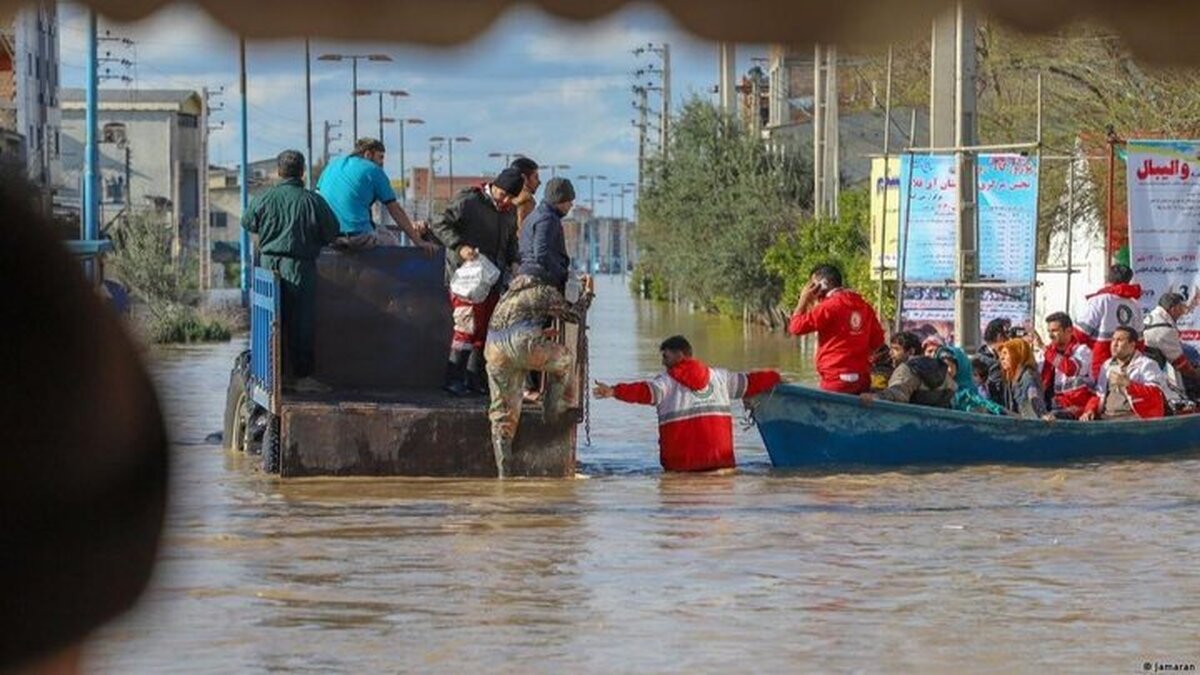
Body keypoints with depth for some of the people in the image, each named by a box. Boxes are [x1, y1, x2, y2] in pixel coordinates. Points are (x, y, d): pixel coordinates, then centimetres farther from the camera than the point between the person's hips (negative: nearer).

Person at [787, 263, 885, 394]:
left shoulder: (829, 306, -11)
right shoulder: (863, 306, 9)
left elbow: (796, 327, -8)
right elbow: (877, 340, 14)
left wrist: (803, 300, 3)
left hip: (836, 379, -7)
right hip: (862, 378, 7)